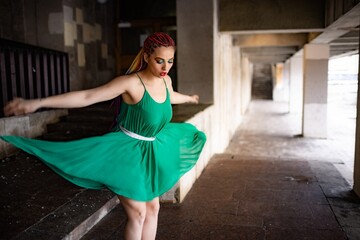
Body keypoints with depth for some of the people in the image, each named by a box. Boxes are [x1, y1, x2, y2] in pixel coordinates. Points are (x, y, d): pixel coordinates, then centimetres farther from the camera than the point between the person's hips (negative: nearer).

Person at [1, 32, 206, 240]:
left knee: (153, 207, 14)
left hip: (150, 152, 7)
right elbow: (87, 96, -30)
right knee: (138, 214, -1)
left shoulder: (165, 80, -2)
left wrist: (189, 98, 45)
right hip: (126, 151, -7)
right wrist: (38, 103, -39)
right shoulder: (131, 82, -24)